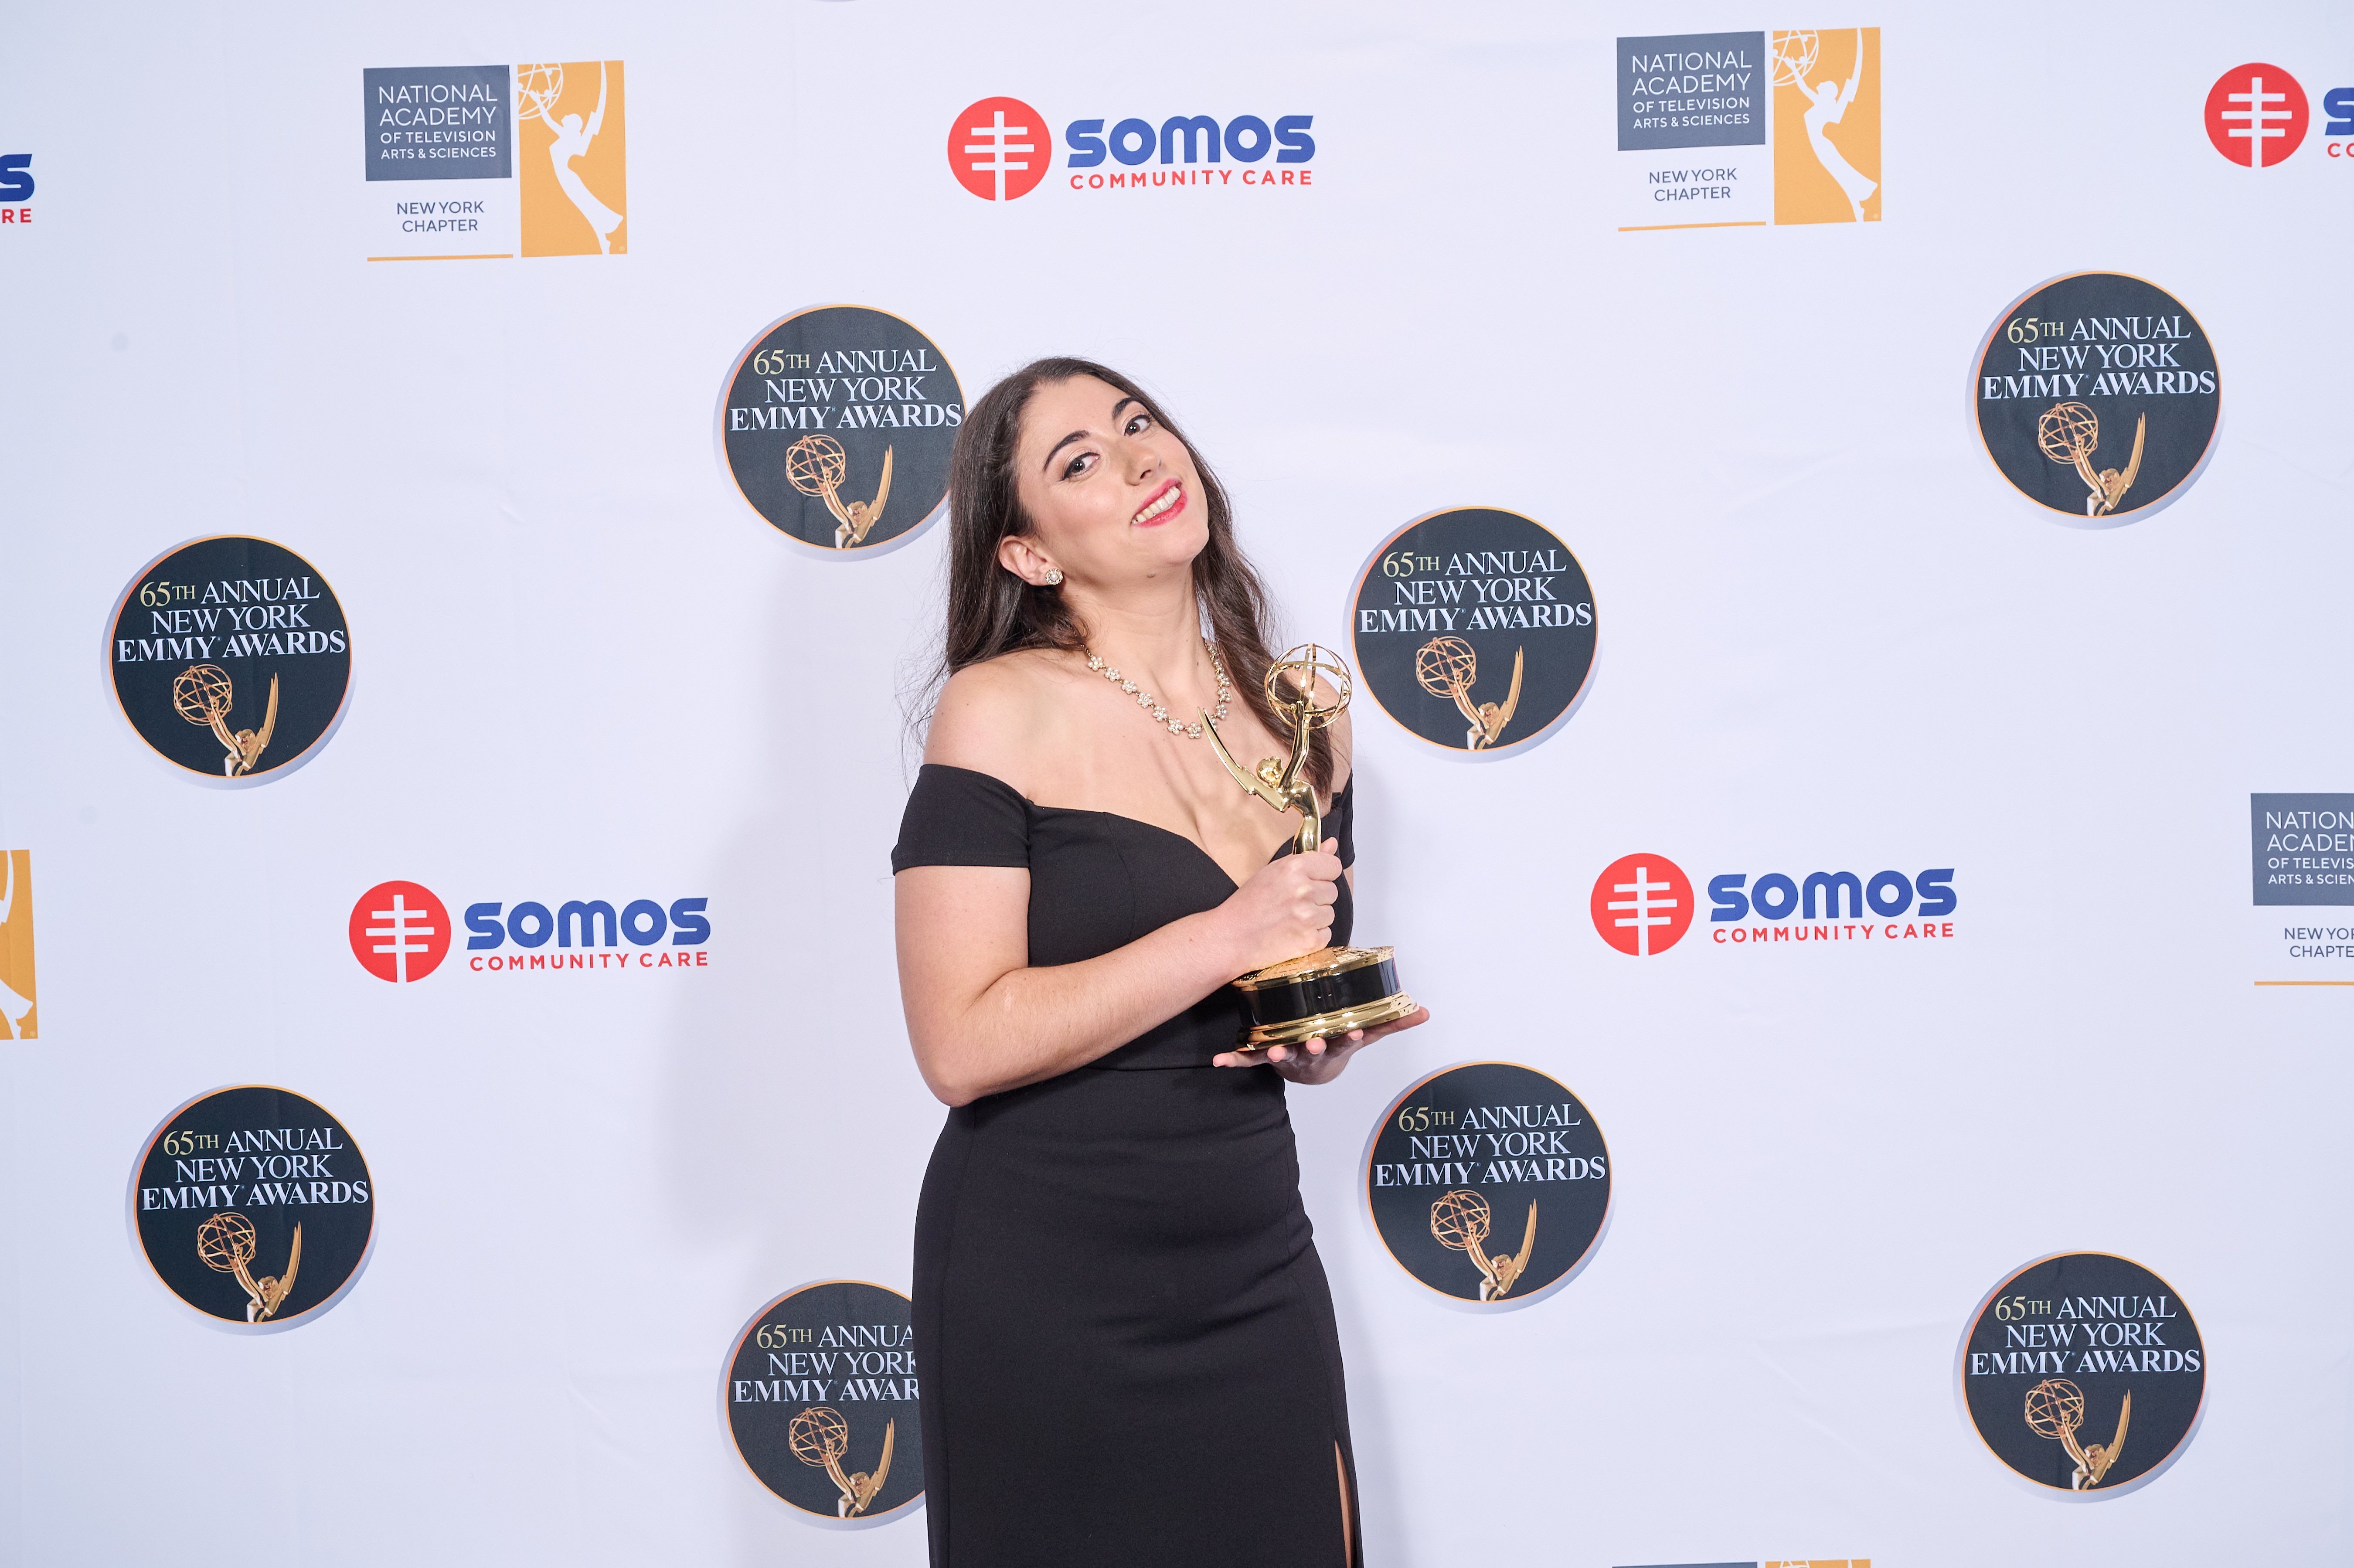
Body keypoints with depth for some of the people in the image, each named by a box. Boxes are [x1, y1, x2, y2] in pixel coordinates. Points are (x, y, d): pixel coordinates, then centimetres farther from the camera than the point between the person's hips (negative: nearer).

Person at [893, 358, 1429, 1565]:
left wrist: (1326, 1042, -2)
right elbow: (962, 1045, -18)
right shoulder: (1002, 710, -10)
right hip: (1046, 1299, -5)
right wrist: (1229, 937, -19)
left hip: (1258, 1275, 5)